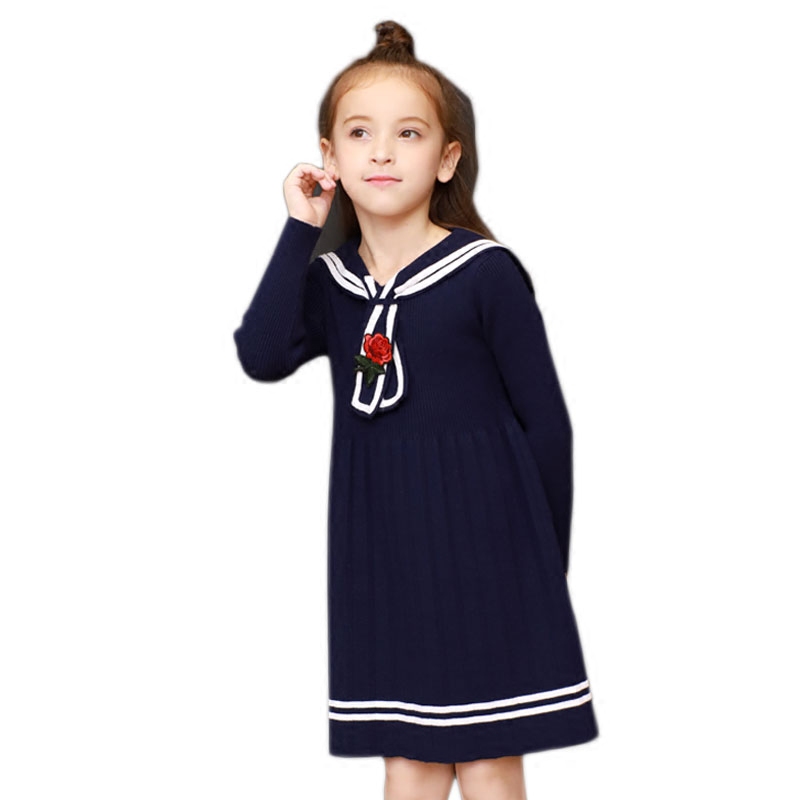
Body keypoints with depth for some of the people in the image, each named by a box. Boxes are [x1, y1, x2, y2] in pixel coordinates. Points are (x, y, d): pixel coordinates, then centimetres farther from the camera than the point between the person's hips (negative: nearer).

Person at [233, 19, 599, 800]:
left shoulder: (486, 273, -9)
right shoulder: (327, 279, 4)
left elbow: (545, 422, -5)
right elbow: (262, 357, -15)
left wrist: (544, 560, -2)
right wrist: (300, 231, -14)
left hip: (480, 537, -4)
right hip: (380, 544, 4)